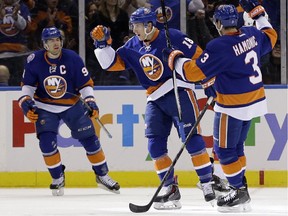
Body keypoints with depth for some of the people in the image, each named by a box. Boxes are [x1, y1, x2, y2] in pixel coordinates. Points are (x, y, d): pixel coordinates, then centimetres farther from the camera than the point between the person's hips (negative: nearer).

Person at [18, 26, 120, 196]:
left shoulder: (73, 58, -14)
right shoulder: (34, 61, -12)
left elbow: (86, 83, -7)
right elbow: (27, 85, 1)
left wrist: (90, 102, -18)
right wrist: (26, 103, -11)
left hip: (72, 105, 0)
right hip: (45, 107, 0)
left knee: (89, 139, -3)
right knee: (47, 142, -17)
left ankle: (102, 176, 13)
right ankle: (58, 178, 2)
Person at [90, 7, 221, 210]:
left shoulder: (172, 37, -13)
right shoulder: (133, 46, 7)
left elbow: (199, 57, -12)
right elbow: (112, 63, 10)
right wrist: (102, 44, -4)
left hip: (179, 92, -7)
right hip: (155, 99, 7)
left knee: (191, 138, -14)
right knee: (155, 144, 0)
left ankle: (209, 183, -10)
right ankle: (171, 189, 6)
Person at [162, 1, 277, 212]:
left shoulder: (219, 47, -23)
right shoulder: (251, 35, -2)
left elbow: (193, 72, -21)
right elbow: (270, 37, 22)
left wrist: (174, 59, -5)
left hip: (233, 106, -8)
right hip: (254, 101, 8)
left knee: (224, 149, 4)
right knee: (235, 147, 20)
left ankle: (239, 192, 6)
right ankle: (240, 188, 25)